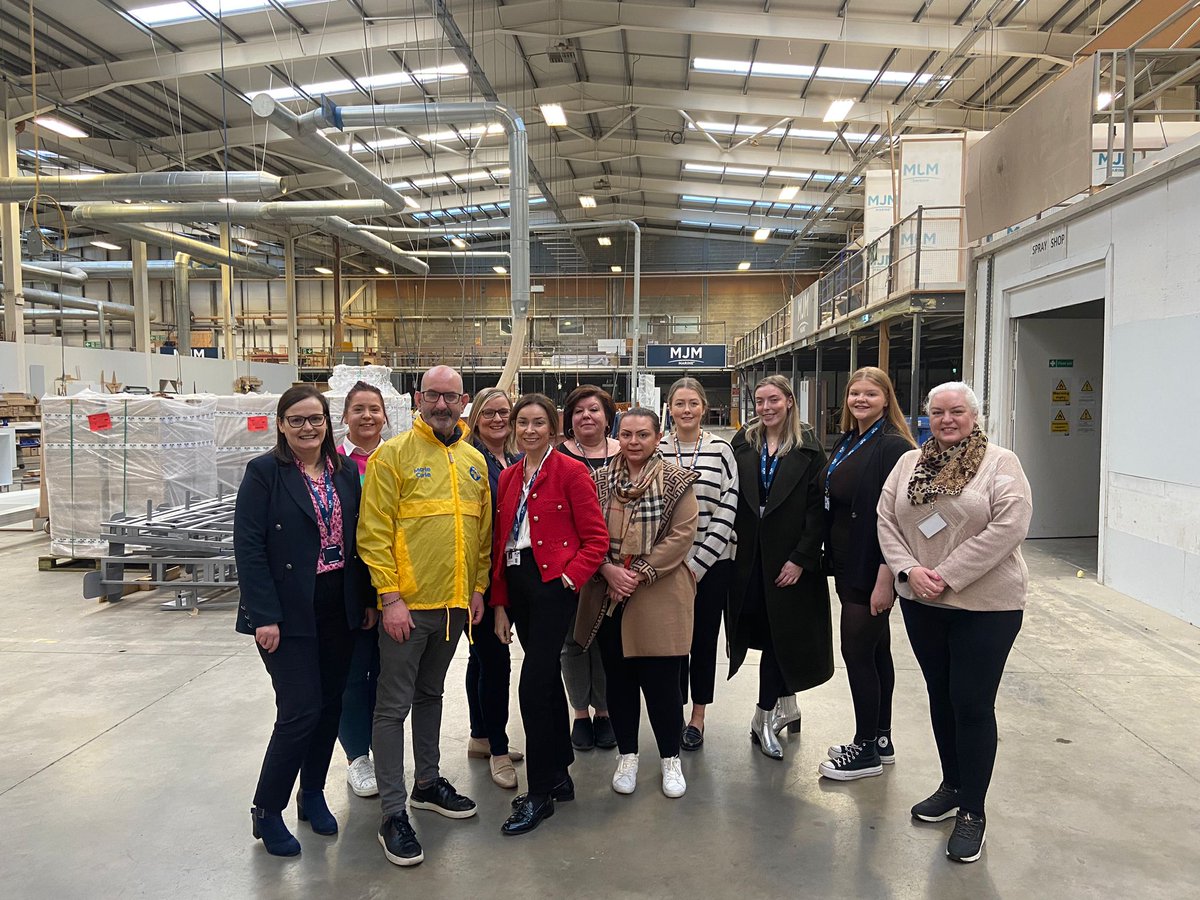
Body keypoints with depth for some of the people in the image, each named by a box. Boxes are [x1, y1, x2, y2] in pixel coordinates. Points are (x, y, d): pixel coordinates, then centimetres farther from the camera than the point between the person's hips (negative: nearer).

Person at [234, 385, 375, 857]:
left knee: (330, 705, 12)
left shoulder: (345, 473, 7)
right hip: (289, 612, -5)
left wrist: (367, 600, 7)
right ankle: (267, 811, 15)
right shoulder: (265, 472, -8)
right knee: (301, 711, -5)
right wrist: (264, 616, -17)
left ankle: (312, 793, 32)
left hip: (338, 609, 5)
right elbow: (248, 547, -12)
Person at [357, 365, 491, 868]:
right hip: (407, 604, -6)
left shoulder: (474, 461, 8)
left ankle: (428, 784, 35)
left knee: (430, 694, 21)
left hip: (455, 602, 6)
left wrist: (478, 588, 9)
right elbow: (374, 533, -12)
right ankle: (393, 813, 11)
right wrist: (390, 596, -16)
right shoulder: (393, 454, -9)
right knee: (394, 706, 2)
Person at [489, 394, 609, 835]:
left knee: (533, 685, -9)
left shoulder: (571, 472, -5)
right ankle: (559, 775, 28)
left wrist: (569, 578, -18)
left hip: (553, 583, -6)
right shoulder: (508, 477, 13)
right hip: (516, 584, 7)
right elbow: (498, 543, 12)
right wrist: (499, 604, 9)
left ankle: (540, 792, 4)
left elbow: (596, 538, -7)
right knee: (547, 679, 15)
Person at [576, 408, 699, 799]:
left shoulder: (676, 481, -2)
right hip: (608, 595, 3)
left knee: (661, 680, 1)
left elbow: (682, 534, -9)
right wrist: (608, 570, -11)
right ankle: (627, 755, 28)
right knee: (618, 677, 11)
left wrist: (639, 574, -13)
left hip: (659, 594, -3)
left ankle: (670, 758, 21)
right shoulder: (600, 480, 7)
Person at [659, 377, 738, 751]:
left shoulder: (721, 449, -3)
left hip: (712, 563, -1)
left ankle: (698, 717, 22)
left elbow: (728, 510, -6)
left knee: (704, 638, 7)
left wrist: (699, 563, -10)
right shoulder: (655, 450, 1)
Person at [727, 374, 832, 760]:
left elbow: (818, 508, -7)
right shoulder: (742, 444, 5)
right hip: (747, 555, 3)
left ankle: (765, 717, 12)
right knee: (762, 630, 9)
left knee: (779, 633, 1)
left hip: (788, 558, -3)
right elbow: (729, 499, 3)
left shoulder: (808, 450, -3)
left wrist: (801, 558, -12)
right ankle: (785, 706, 28)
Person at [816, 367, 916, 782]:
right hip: (848, 565, 9)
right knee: (875, 650, 16)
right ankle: (880, 740, 28)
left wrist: (884, 577, -23)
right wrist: (832, 559, 13)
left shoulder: (893, 447, -15)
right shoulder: (846, 444, 12)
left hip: (873, 568, -9)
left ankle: (867, 749, 12)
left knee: (857, 651, -2)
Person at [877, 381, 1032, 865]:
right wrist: (908, 570, -13)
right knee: (940, 695, 16)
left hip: (985, 605, -5)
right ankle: (952, 785, 34)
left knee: (973, 705, 0)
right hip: (921, 603, 5)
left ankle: (972, 811, 15)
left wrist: (948, 576, -20)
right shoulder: (909, 463, 7)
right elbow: (886, 521, 4)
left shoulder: (1001, 463, -7)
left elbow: (1009, 526, -18)